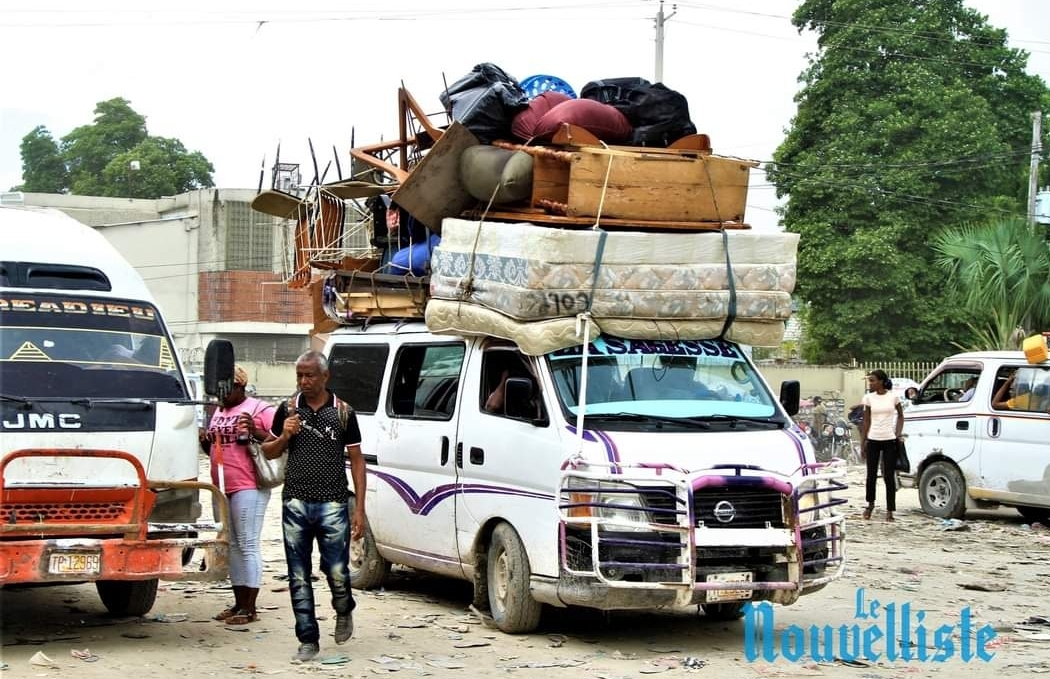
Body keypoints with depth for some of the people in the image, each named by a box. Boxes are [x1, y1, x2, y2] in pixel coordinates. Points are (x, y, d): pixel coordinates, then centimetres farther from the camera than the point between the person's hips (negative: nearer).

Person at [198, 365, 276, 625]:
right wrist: (205, 441, 7)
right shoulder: (217, 412, 20)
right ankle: (239, 603, 18)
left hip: (248, 488, -8)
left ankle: (250, 608, -5)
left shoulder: (260, 409, -3)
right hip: (221, 488, 8)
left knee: (248, 545, -7)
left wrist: (255, 431, -20)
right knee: (232, 546, 11)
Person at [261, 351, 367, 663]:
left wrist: (359, 509, -1)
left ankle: (344, 611, 30)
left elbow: (356, 460, 4)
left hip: (332, 505, -2)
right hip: (295, 505, 2)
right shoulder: (288, 410, 6)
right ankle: (308, 640, 12)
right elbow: (268, 451, 16)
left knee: (337, 572, -3)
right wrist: (284, 437, -8)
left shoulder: (343, 412, 2)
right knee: (299, 577, 3)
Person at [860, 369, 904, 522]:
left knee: (889, 476, 0)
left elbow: (900, 416, 12)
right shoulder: (869, 398, 2)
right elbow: (866, 421, 6)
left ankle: (890, 510, 7)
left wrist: (898, 434, 2)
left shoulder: (893, 397, -2)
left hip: (889, 440, -2)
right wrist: (862, 442, 4)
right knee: (871, 475, 8)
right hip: (873, 440, 2)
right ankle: (870, 504, 29)